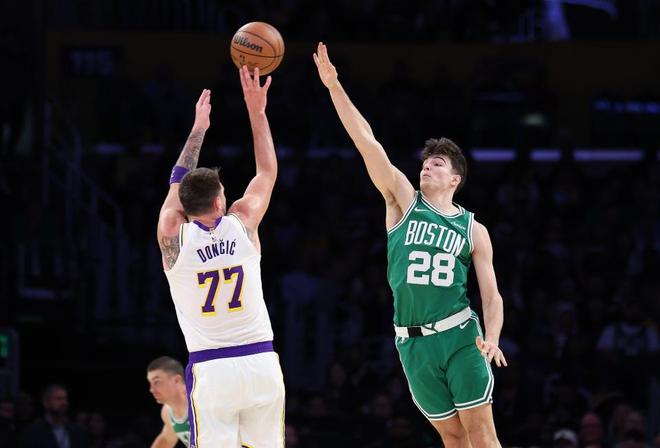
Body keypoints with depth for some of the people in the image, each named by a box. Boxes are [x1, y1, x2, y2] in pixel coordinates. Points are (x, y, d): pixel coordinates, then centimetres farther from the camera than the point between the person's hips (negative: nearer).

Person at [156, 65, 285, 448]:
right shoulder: (242, 224, 1)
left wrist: (198, 129, 30)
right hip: (261, 363, 2)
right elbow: (268, 173, 18)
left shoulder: (173, 237, -1)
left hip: (211, 369, -2)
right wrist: (257, 112, 24)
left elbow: (178, 183, 19)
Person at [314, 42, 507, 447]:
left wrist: (492, 338, -14)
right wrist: (334, 86, -8)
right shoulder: (404, 201, 7)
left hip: (460, 336, -1)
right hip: (414, 343, 1)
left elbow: (492, 295, 6)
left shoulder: (473, 230, 7)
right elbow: (367, 143, -1)